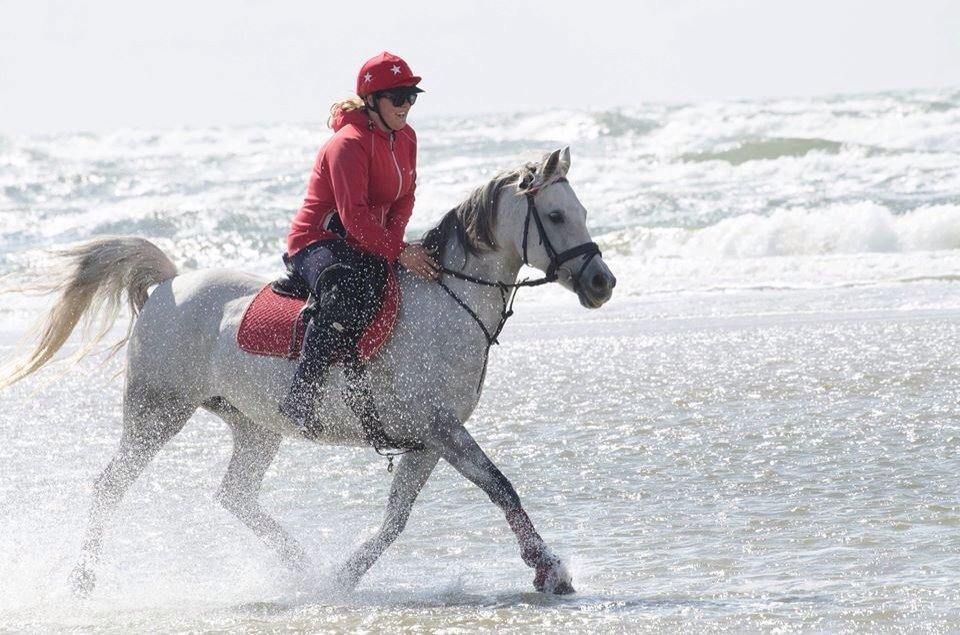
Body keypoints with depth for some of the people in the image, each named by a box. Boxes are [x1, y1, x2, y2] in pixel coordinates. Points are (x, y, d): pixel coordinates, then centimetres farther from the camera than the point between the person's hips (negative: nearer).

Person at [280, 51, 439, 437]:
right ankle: (301, 394, -39)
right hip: (318, 242, -9)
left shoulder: (405, 138, 8)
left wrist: (393, 239, -10)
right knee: (347, 292, -40)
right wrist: (397, 252, -33)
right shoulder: (348, 144, -20)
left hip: (367, 246, 9)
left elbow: (404, 198, 11)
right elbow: (354, 215, -28)